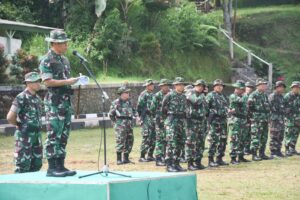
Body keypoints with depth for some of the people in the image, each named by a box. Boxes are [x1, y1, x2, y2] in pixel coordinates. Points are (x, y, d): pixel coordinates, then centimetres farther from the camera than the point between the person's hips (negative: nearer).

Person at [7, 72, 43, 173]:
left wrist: (38, 127, 11)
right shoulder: (21, 98, -13)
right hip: (24, 135, -8)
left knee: (36, 164, 11)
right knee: (23, 165, -5)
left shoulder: (37, 98, 11)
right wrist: (20, 125, -3)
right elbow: (10, 117, -18)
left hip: (37, 135, 8)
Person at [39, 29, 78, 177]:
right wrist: (67, 82, -18)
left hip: (66, 101, 9)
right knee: (53, 135, -8)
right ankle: (51, 168, -7)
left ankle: (60, 166, 14)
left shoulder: (64, 60, 17)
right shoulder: (47, 60, -9)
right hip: (54, 102, -9)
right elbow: (47, 81, -16)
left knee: (64, 136, 9)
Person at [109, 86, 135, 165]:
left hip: (129, 125, 7)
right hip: (121, 126, -7)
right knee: (120, 141, -8)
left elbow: (133, 111, 27)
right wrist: (116, 122, -3)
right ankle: (119, 159, -5)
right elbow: (111, 114, -3)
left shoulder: (129, 102, 13)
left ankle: (126, 158, 18)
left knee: (129, 141, 8)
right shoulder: (116, 103, -8)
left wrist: (132, 119, 16)